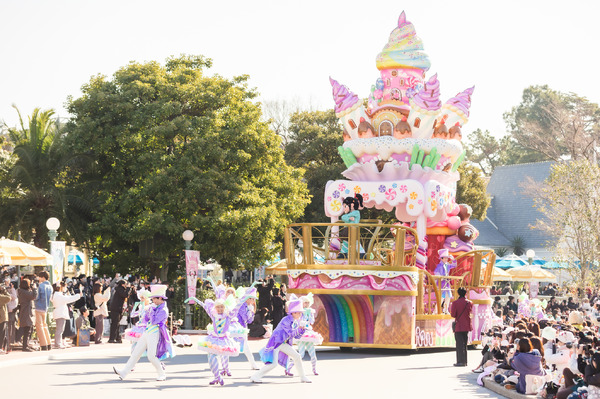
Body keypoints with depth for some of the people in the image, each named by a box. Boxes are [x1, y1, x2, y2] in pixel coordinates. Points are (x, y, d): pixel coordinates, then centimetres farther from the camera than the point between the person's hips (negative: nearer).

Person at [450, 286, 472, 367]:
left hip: (458, 326, -5)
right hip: (467, 326, 5)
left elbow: (453, 315, -13)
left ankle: (460, 361, -6)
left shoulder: (455, 303, -13)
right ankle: (465, 361, 17)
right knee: (464, 344, 14)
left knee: (459, 344, -3)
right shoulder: (470, 303, 2)